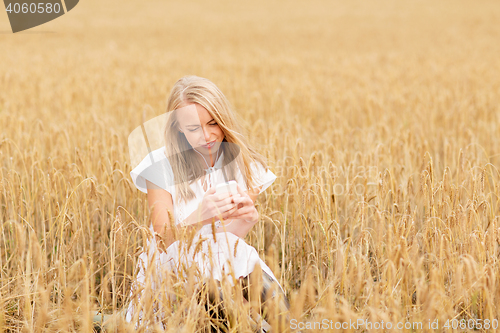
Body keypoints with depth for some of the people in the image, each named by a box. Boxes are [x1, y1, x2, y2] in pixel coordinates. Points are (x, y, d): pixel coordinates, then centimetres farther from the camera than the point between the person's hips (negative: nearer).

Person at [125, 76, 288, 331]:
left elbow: (228, 240, -4)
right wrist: (199, 216, -34)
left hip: (229, 269, 2)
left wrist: (248, 218, -29)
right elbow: (163, 241, -13)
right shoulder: (161, 166, -7)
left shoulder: (246, 167, 0)